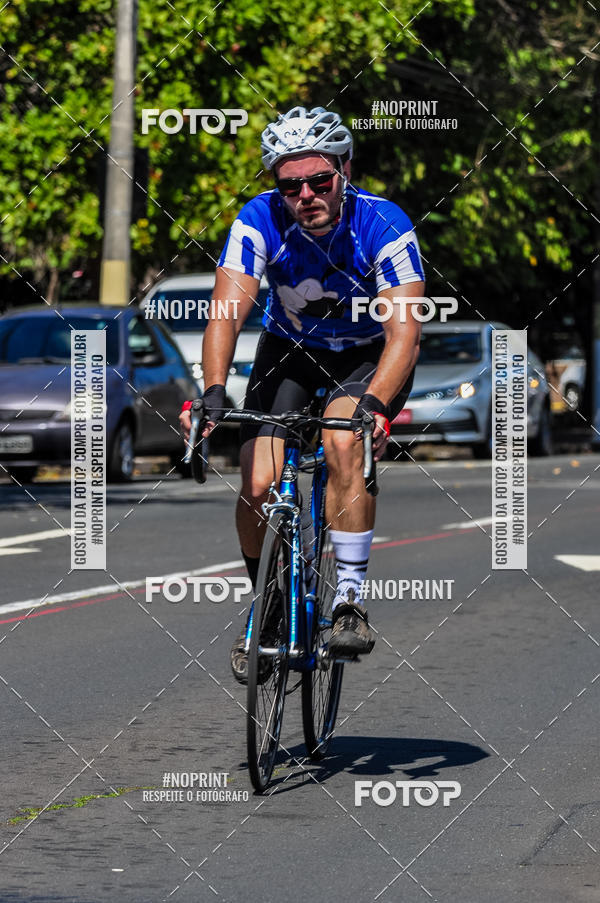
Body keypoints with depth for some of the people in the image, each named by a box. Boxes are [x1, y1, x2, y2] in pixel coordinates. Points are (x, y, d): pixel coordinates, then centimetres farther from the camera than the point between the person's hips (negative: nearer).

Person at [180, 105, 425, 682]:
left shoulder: (383, 224, -29)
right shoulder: (259, 222, -25)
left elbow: (403, 331, -35)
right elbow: (227, 311, -32)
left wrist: (373, 404, -52)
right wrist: (213, 391, -49)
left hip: (371, 355, -2)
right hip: (290, 348, 2)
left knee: (344, 441, -32)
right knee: (256, 487, -14)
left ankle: (349, 601, -22)